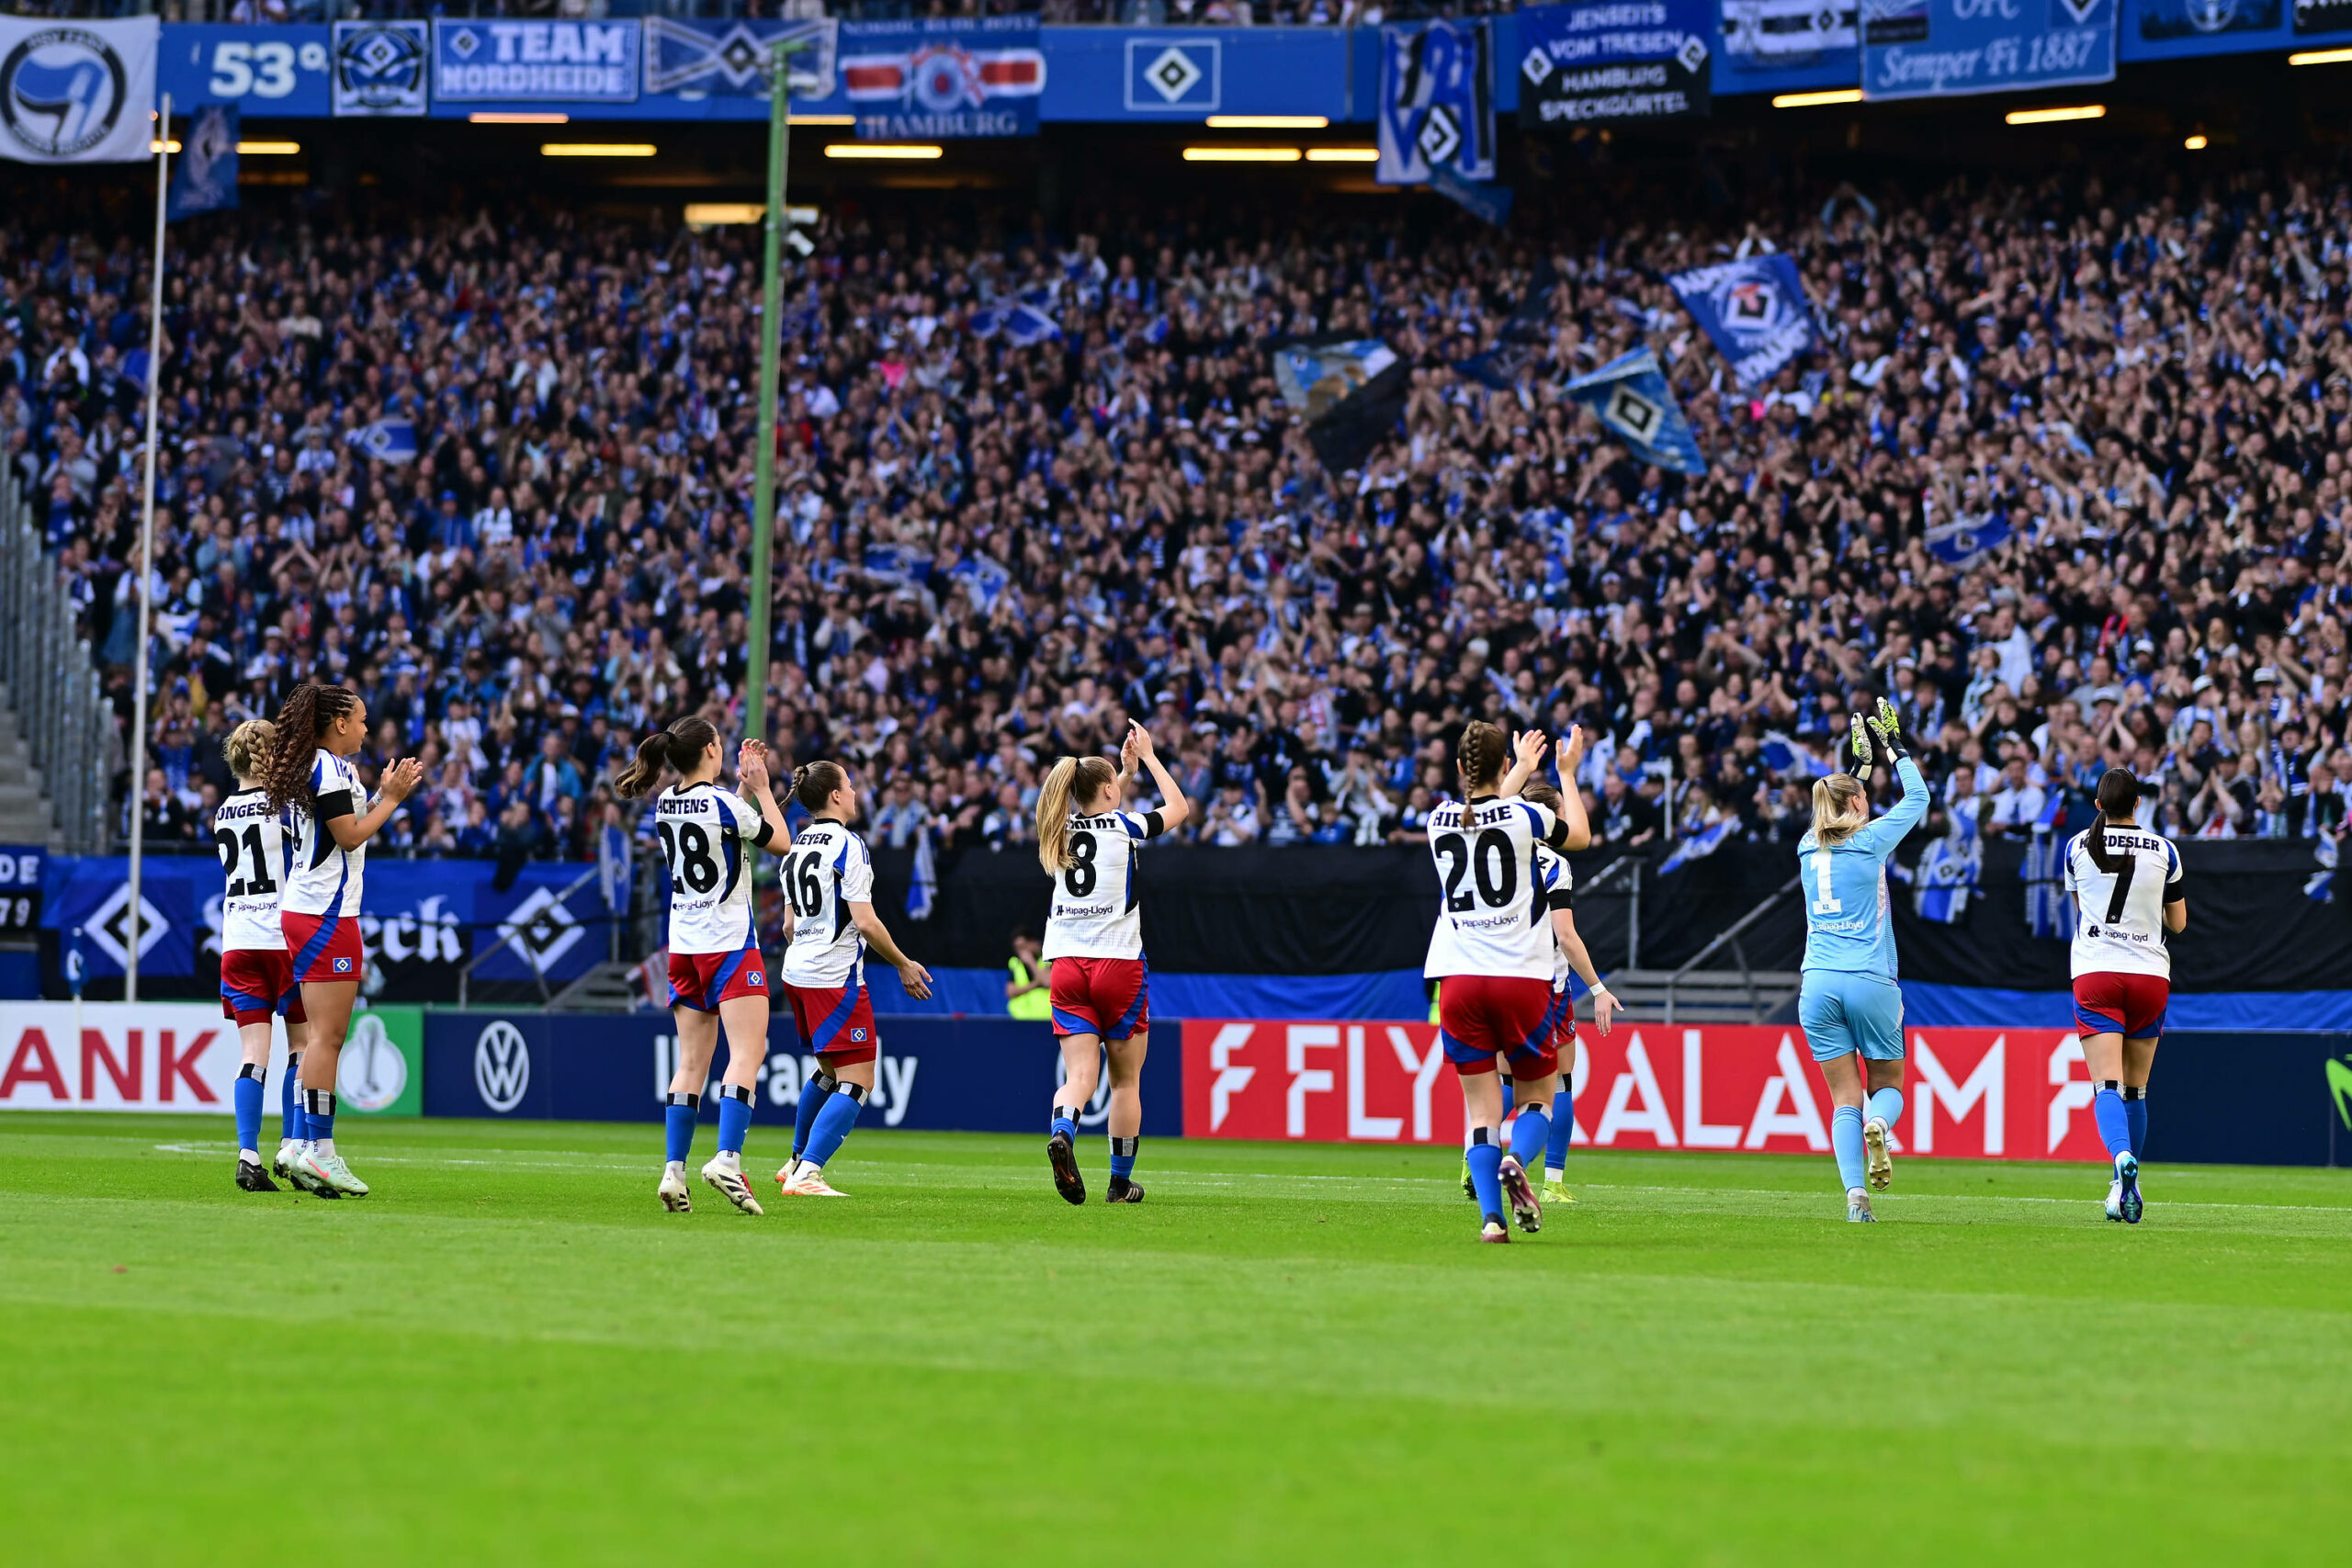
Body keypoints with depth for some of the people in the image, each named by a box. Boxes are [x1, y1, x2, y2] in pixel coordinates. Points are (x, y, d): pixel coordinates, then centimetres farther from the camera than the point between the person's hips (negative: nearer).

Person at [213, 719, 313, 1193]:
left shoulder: (221, 813, 9)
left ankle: (248, 1155, -9)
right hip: (287, 938, -4)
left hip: (238, 941, 4)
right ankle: (292, 1148, 2)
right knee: (303, 1043, 9)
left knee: (253, 1051, 2)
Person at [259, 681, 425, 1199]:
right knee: (329, 1035, -11)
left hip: (302, 912, 10)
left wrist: (383, 795, 19)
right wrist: (391, 799, -6)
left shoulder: (309, 766, 18)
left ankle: (304, 1147, 7)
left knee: (324, 1036, 10)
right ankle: (319, 1151, -14)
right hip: (326, 914, -10)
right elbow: (350, 835, -15)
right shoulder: (330, 769, -12)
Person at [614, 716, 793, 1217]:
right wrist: (760, 787, 8)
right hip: (730, 942, -7)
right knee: (748, 1053, -10)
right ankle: (726, 1157, -26)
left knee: (692, 1062, 8)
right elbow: (781, 841, 0)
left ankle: (673, 1170, 1)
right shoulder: (724, 804, -13)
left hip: (684, 945, 7)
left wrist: (743, 785, 20)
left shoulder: (664, 806, 6)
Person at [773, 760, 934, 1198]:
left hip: (798, 974, 9)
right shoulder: (848, 846, -13)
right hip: (837, 977, -9)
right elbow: (865, 922, -17)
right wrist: (903, 965, -5)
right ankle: (805, 1175, -18)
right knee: (857, 1081, -8)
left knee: (830, 1072, 26)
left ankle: (797, 1162, 36)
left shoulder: (796, 847, 11)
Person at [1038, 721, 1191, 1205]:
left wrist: (1128, 765, 33)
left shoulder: (1063, 831, 8)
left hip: (1067, 965, 4)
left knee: (1080, 1075, -3)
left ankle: (1061, 1130, -35)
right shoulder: (1123, 827, -5)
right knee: (1126, 1081, 10)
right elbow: (1179, 808, 12)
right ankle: (1121, 1183, 13)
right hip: (1119, 964, -4)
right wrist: (1149, 757, 18)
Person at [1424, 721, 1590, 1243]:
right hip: (1523, 976, -2)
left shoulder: (1440, 821, 3)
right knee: (1538, 1097, 12)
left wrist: (1523, 770, 40)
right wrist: (1567, 775, 28)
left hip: (1459, 980, 2)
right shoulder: (1524, 817, -6)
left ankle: (1491, 1216, -10)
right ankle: (1515, 1162, -19)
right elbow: (1580, 836, 15)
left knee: (1481, 1107, 6)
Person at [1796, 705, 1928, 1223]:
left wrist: (1861, 761, 37)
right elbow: (1917, 796, 11)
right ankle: (1877, 1126, -25)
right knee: (1888, 1087, 12)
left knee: (1845, 1100, 2)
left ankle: (1855, 1194, -17)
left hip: (1818, 986, 3)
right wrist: (1895, 749, 23)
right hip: (1871, 983, -3)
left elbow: (1839, 808, 33)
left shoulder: (1809, 846, 10)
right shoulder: (1869, 842, -2)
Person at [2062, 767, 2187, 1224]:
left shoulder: (2077, 847, 2)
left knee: (2107, 1086, -10)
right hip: (2150, 976, 1)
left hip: (2095, 975, -1)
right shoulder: (2164, 852, 1)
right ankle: (2128, 1186, 15)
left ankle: (2122, 1158, -37)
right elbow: (2178, 922, 11)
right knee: (2136, 1089, 13)